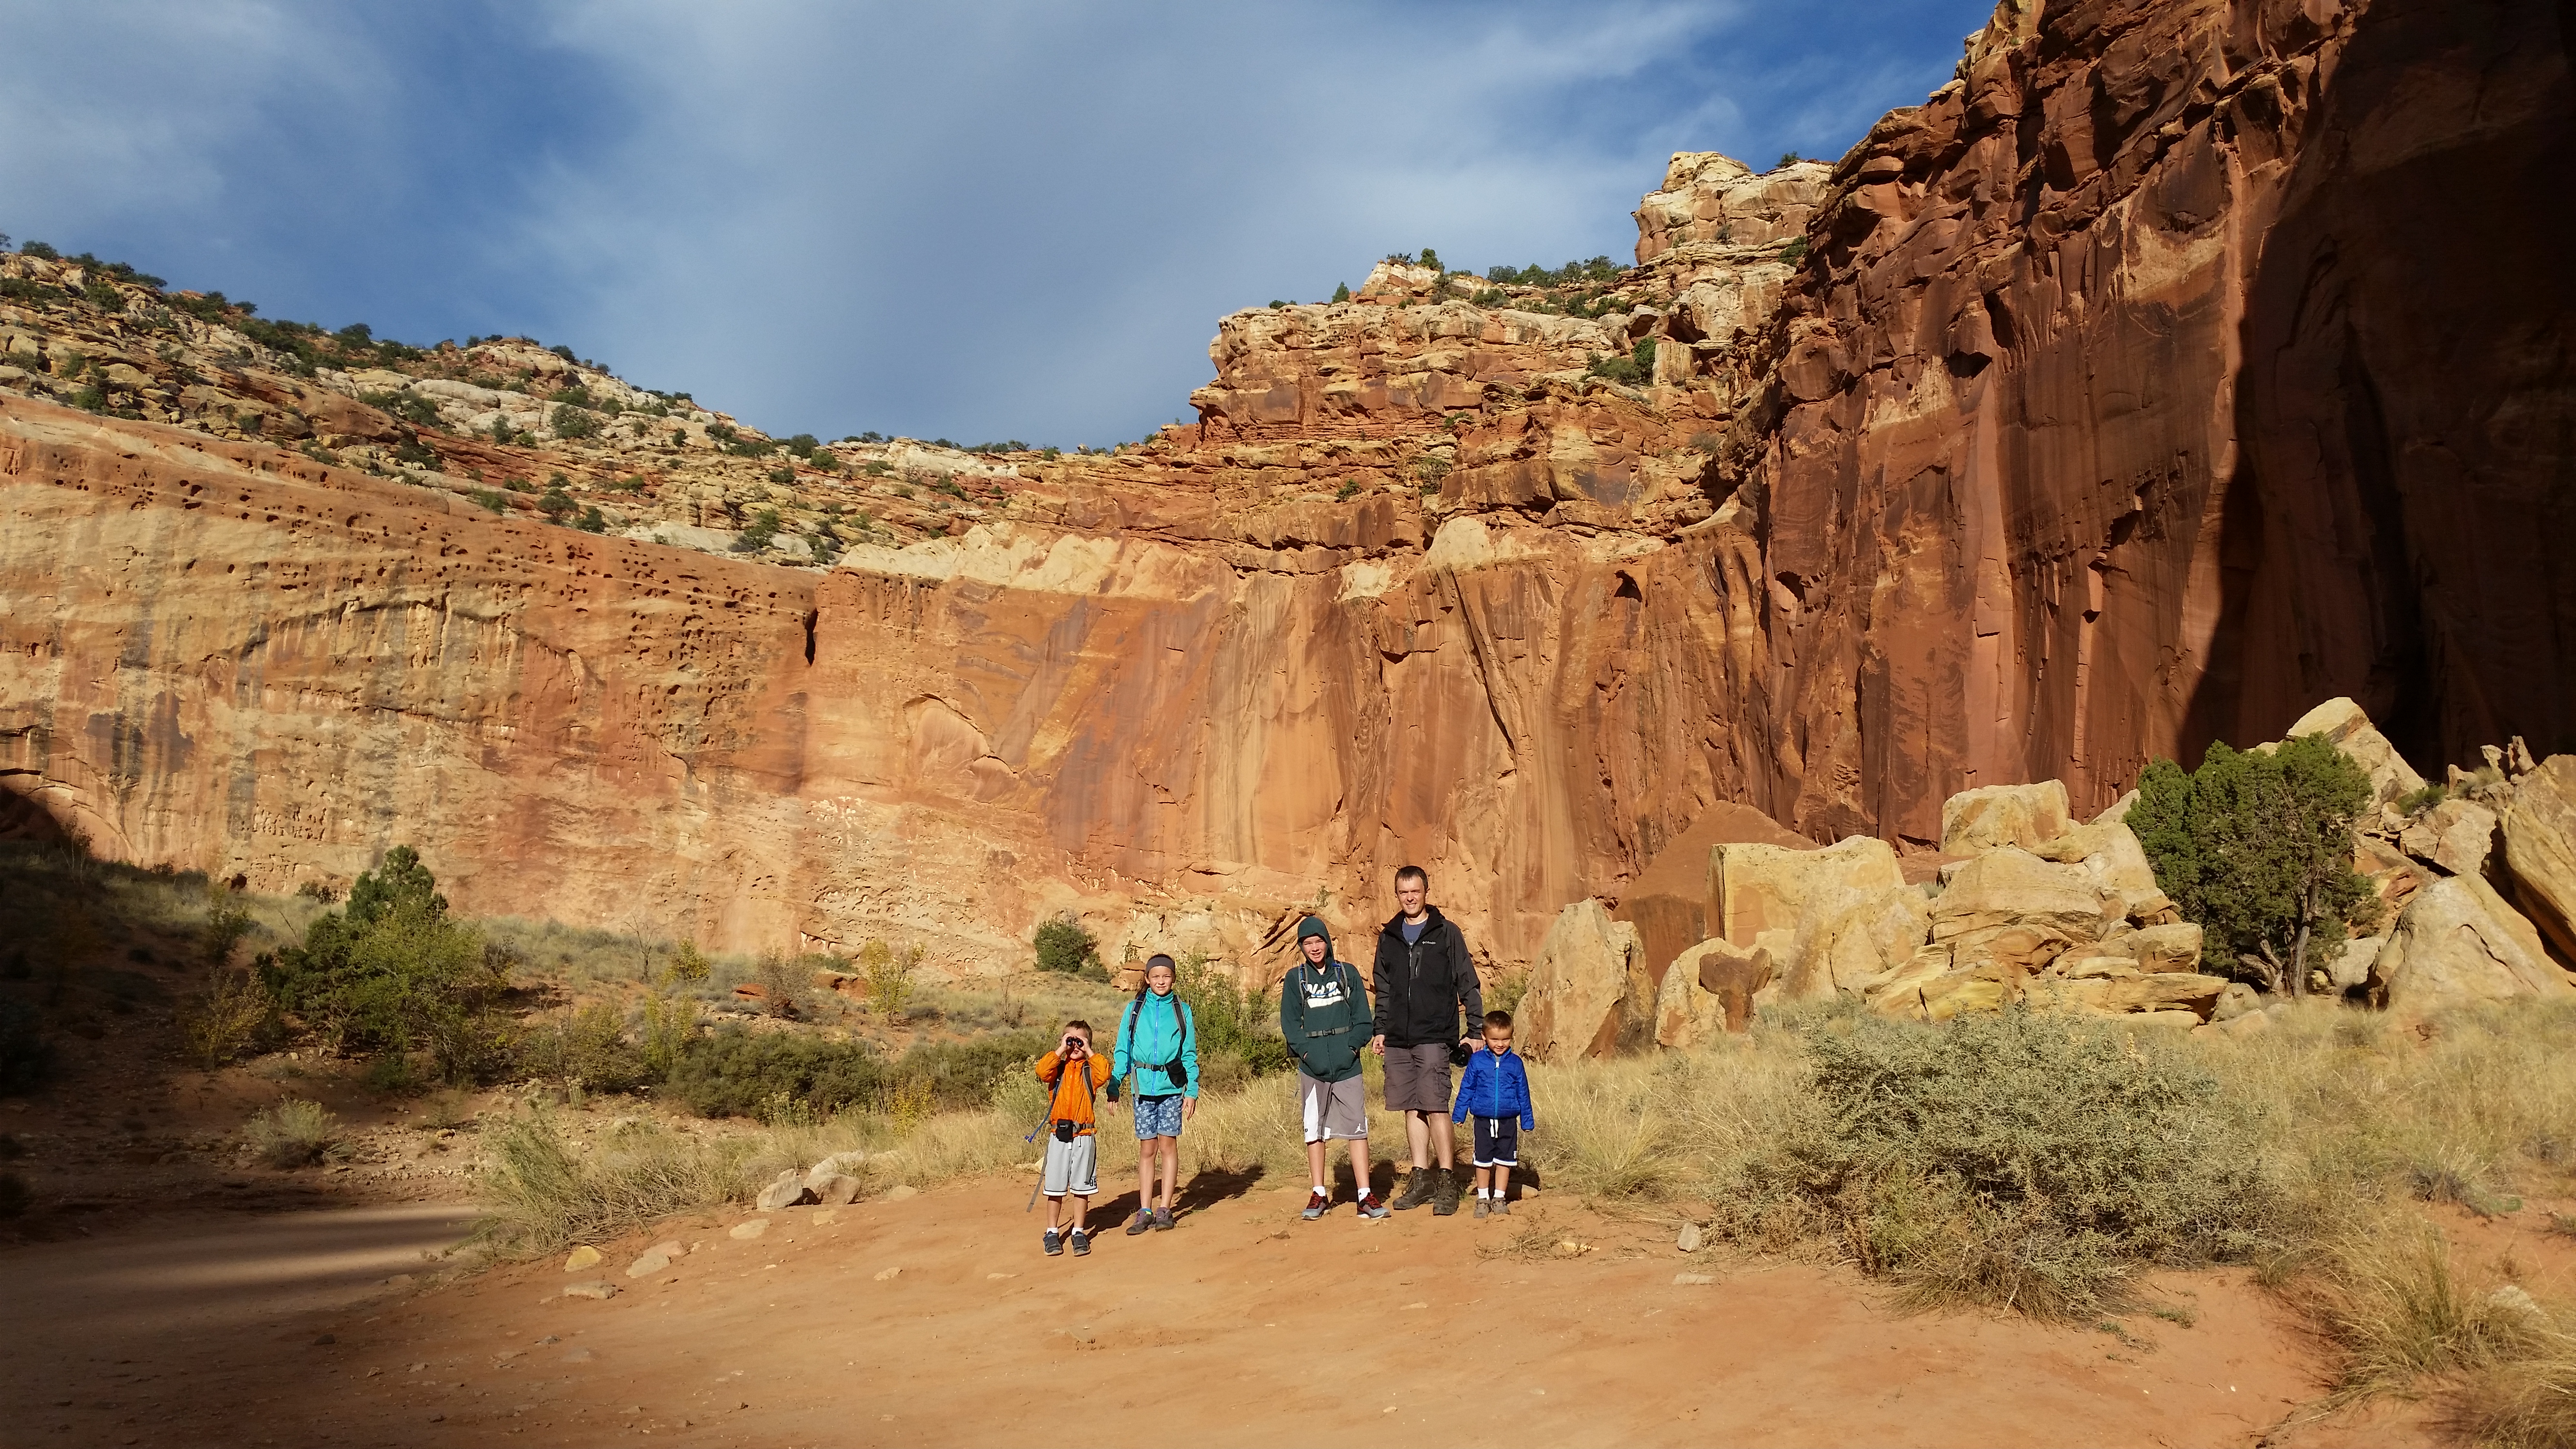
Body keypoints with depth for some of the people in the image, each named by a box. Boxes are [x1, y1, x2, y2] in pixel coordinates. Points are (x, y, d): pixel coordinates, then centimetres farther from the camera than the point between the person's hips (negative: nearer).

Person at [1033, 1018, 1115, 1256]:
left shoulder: (1090, 1070, 7)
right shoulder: (1057, 1068, 7)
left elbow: (1105, 1074, -15)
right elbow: (1042, 1071, -15)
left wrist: (1089, 1052, -9)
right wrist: (1061, 1050, -11)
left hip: (1083, 1136, 0)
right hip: (1058, 1135, 0)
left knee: (1081, 1188, 5)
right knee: (1055, 1188, 3)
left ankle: (1078, 1233, 16)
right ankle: (1053, 1233, 15)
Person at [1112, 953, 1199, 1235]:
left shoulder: (1182, 1011, 5)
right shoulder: (1135, 1009, 6)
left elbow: (1190, 1055, 6)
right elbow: (1122, 1051, 7)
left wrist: (1192, 1090, -1)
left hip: (1172, 1087, -1)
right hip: (1143, 1087, 1)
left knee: (1168, 1145, 1)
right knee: (1147, 1149, 5)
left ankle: (1165, 1209, 9)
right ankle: (1145, 1212, 9)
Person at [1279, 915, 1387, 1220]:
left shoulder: (1348, 973, 8)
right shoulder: (1295, 978, 7)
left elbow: (1362, 1018, 6)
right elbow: (1289, 1023, 3)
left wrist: (1351, 1049, -8)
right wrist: (1309, 1053, -10)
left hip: (1347, 1065, 0)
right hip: (1312, 1068, 1)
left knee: (1357, 1127, -3)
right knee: (1315, 1130, 6)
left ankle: (1366, 1196, 0)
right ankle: (1319, 1194, 17)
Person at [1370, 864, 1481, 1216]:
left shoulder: (1446, 933, 1)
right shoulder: (1389, 937, 13)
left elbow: (1468, 983, 1)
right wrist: (1380, 1030, 14)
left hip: (1434, 1037, -5)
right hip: (1397, 1040, 5)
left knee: (1436, 1106, -10)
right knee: (1412, 1108, 8)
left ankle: (1447, 1182, -4)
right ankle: (1421, 1178, 16)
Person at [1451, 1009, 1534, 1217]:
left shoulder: (1515, 1063, 1)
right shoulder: (1477, 1061, -2)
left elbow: (1523, 1093, 8)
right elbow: (1466, 1089, 4)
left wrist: (1527, 1121, 10)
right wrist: (1458, 1115, 5)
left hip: (1508, 1122, 1)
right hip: (1483, 1120, -1)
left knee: (1505, 1160, 8)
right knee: (1483, 1160, 6)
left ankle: (1499, 1197, 21)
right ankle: (1483, 1198, 19)